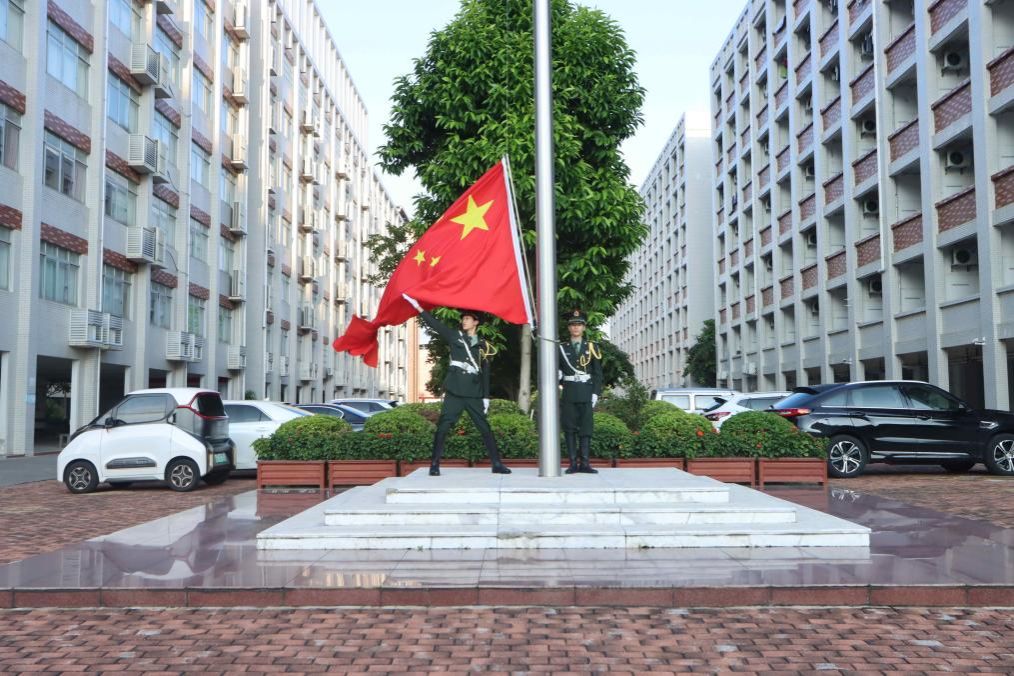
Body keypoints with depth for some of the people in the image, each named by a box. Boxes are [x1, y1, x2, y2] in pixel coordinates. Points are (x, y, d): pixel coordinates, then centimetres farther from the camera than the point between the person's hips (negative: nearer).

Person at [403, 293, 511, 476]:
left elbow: (485, 373, 11)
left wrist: (486, 396, 7)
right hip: (454, 391, -1)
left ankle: (497, 464, 8)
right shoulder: (454, 336, 9)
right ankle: (435, 464, 2)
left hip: (474, 394, 1)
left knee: (484, 427, 3)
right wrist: (417, 306, -8)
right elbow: (435, 324, 0)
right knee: (443, 426, -5)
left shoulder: (482, 345, 11)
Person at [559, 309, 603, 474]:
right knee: (569, 428, 0)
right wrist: (557, 375, -7)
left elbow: (598, 373, 5)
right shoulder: (562, 348, 10)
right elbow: (557, 370, 16)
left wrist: (596, 393, -3)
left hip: (586, 394, -1)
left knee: (586, 428, -1)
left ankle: (585, 463, 1)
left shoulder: (591, 347, 8)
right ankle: (573, 463, 3)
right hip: (569, 394, 1)